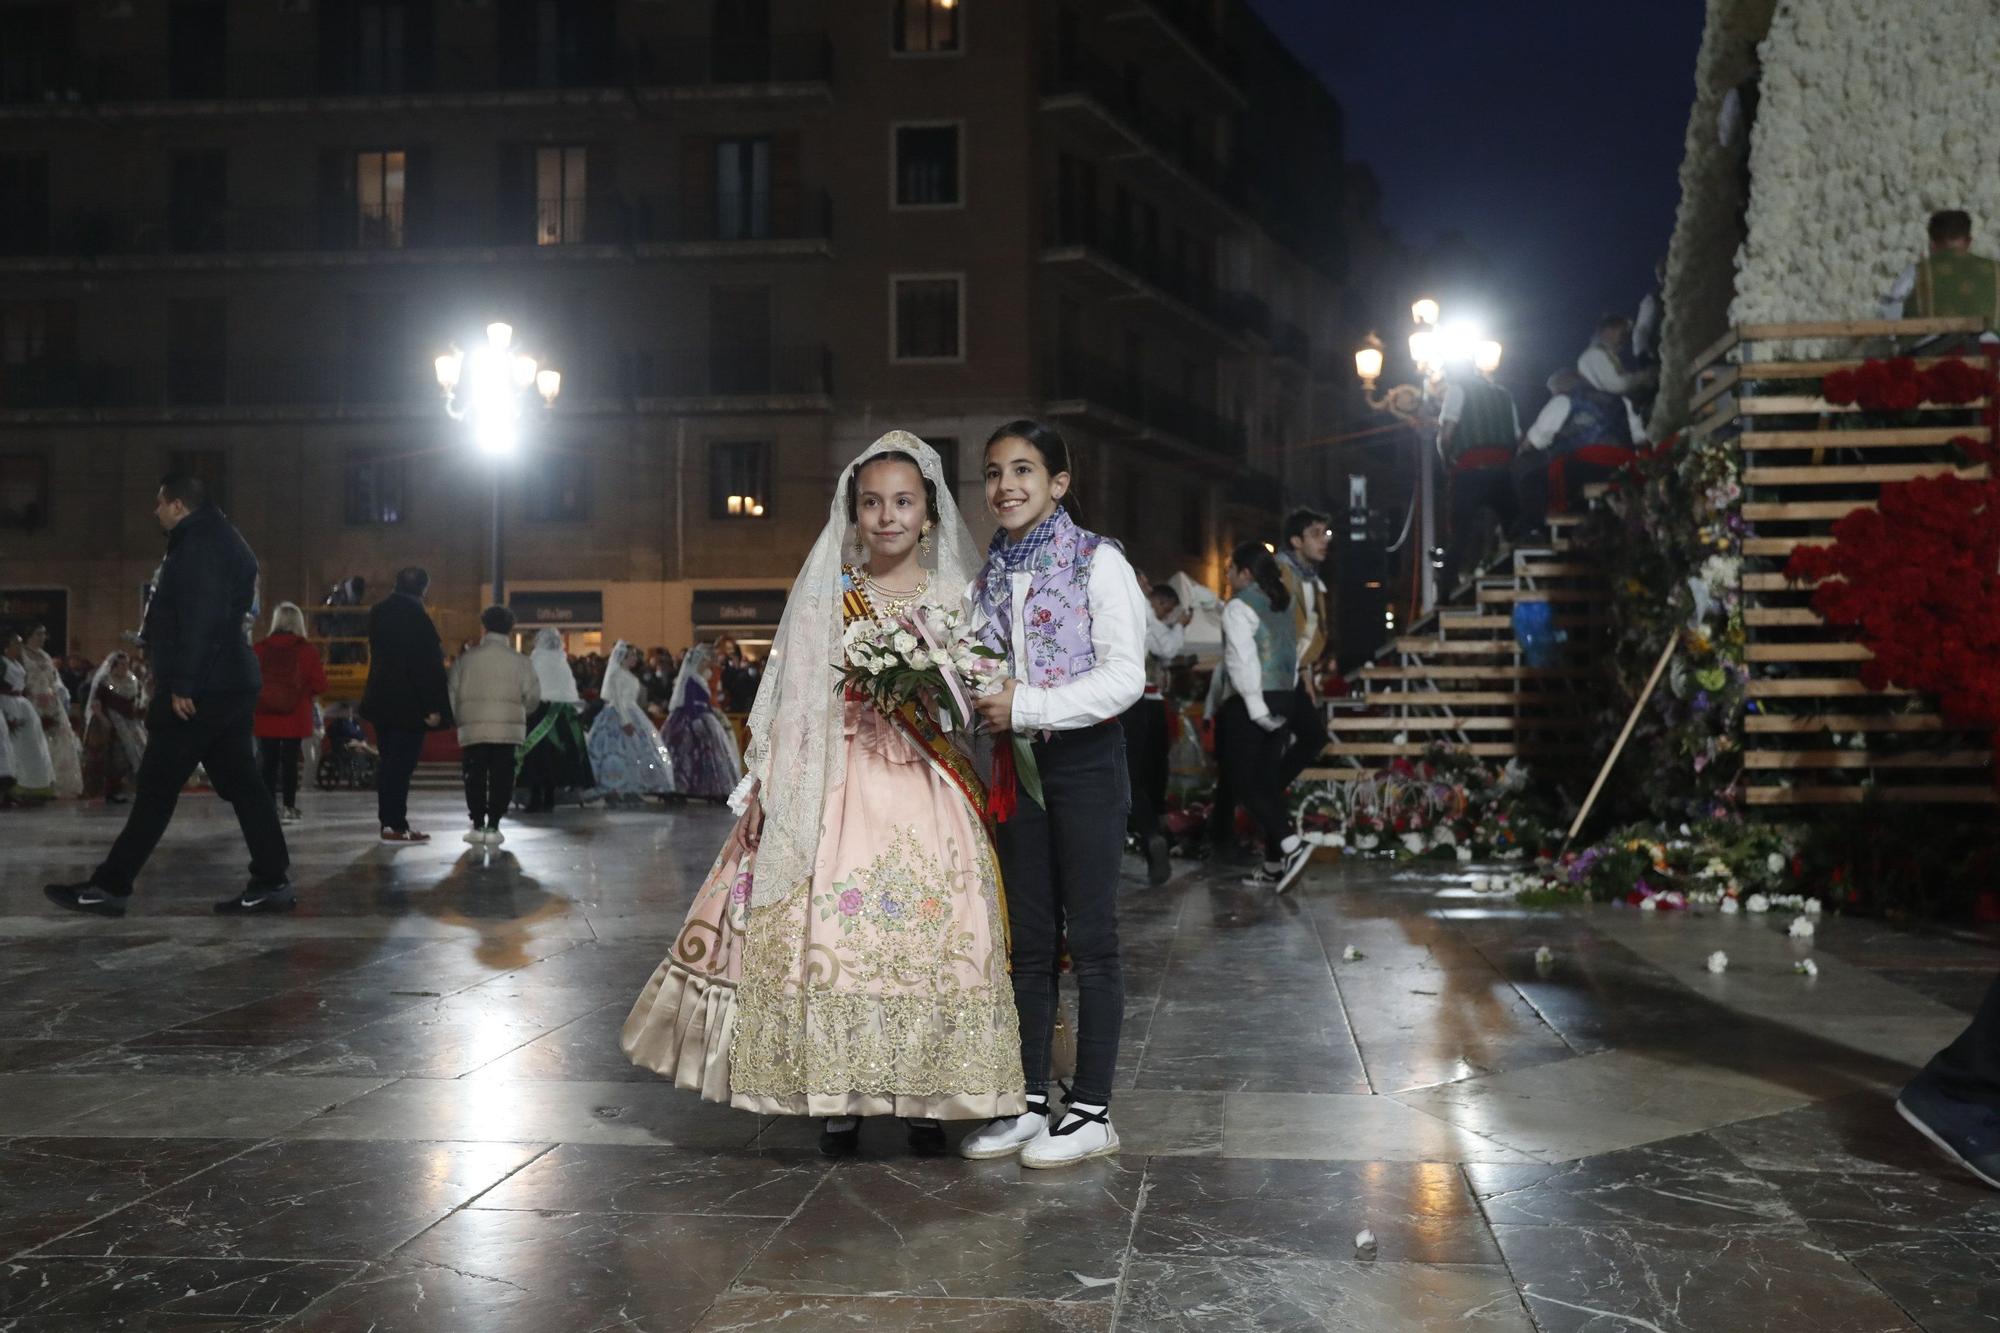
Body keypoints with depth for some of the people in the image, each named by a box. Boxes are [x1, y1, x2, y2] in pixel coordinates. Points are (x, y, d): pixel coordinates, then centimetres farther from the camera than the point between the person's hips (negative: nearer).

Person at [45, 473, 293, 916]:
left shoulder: (199, 544, -12)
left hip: (200, 690, -10)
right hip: (231, 684, 10)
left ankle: (109, 886, -1)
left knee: (156, 789, -6)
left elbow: (199, 621, -22)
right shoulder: (222, 540, 20)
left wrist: (182, 685, -23)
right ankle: (272, 883, 4)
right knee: (241, 783, 7)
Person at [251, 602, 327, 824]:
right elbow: (319, 684, -7)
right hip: (295, 717, -1)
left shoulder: (260, 649, -4)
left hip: (266, 716, 1)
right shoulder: (307, 650, -7)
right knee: (290, 762, 4)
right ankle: (288, 807, 3)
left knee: (269, 762, 7)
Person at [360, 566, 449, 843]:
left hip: (381, 700, 7)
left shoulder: (378, 613, 9)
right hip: (408, 703, -7)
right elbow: (429, 664, -16)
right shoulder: (416, 616, -14)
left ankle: (388, 822, 15)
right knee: (401, 763, -6)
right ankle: (396, 826, -7)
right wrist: (435, 706, -15)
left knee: (389, 762, 14)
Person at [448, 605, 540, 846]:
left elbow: (452, 695, 3)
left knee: (475, 777, 9)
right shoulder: (520, 662, 0)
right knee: (501, 777, 5)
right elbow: (533, 698, 2)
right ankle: (493, 826, 3)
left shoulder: (466, 659, 1)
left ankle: (478, 825, 9)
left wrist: (457, 718, 19)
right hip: (508, 730, 0)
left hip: (473, 729, 1)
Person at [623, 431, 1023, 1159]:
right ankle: (838, 1100, 4)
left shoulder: (957, 599, 9)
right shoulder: (825, 593, 8)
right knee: (830, 928, -6)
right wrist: (765, 792, -2)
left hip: (928, 794, 0)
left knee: (930, 931, -5)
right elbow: (792, 701, 5)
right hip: (836, 785, 0)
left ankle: (923, 1101, 6)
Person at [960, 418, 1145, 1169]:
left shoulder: (1098, 563, -8)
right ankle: (1031, 1106, 19)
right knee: (1029, 939, 10)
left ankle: (1091, 1113, 8)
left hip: (1086, 763, -6)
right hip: (1019, 764, 6)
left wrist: (1027, 705, -20)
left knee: (1090, 937, 0)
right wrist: (974, 700, -2)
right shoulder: (990, 575, 10)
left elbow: (1125, 676, -16)